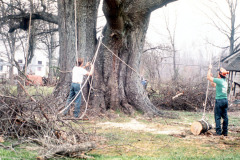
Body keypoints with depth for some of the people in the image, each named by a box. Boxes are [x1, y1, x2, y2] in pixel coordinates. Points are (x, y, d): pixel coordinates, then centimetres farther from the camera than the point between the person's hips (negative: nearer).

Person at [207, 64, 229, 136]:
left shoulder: (219, 80, -12)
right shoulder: (225, 81, 13)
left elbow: (208, 77, -3)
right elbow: (214, 85, 27)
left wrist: (210, 69, 10)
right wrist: (212, 78, 32)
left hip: (219, 100, -8)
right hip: (225, 100, 8)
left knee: (218, 117, -2)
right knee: (225, 117, 9)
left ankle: (218, 132, -3)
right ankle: (225, 132, 12)